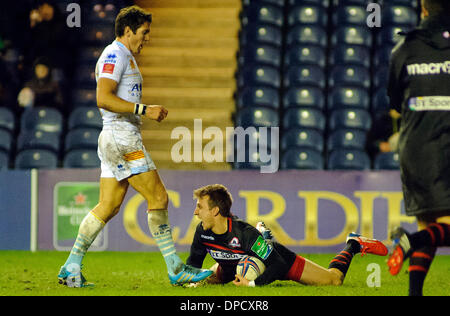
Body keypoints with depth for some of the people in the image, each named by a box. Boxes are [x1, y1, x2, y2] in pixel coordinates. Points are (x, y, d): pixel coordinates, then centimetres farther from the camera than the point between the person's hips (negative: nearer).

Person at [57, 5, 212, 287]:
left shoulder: (124, 57, 23)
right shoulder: (115, 55, -10)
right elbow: (104, 99, -21)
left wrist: (149, 112, 17)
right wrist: (143, 109, -23)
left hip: (121, 138, 11)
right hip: (121, 137, -11)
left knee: (109, 206, 8)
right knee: (158, 198, -9)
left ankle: (71, 268, 8)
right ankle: (176, 269, -5)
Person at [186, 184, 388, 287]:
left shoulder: (245, 233, -41)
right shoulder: (203, 232, -25)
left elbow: (278, 267, -37)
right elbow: (194, 263, -7)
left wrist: (253, 284, -45)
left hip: (278, 259, -6)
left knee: (334, 279, -6)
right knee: (209, 279, 28)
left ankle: (353, 245, 27)